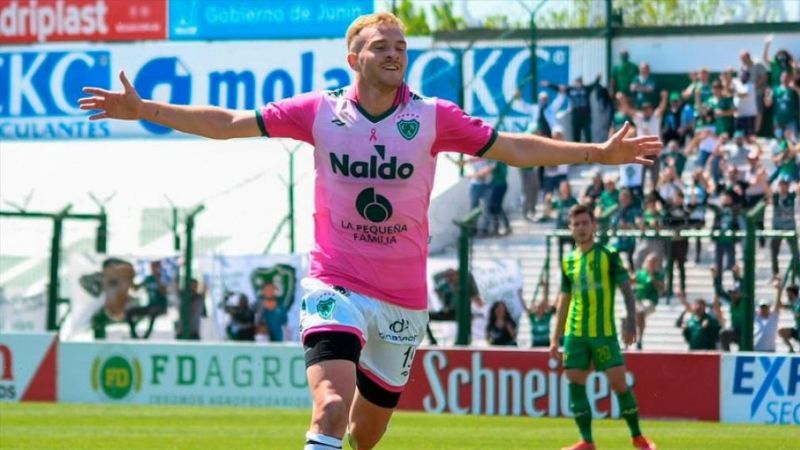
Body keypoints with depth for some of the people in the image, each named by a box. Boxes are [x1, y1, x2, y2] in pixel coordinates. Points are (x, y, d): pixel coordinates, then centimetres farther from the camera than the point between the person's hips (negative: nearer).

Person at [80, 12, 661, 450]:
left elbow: (513, 148, 1)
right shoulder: (319, 111, -1)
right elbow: (228, 123, 1)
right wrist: (143, 109, -4)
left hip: (403, 300, 2)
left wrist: (597, 153, -6)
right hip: (335, 287, -2)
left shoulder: (433, 118, 0)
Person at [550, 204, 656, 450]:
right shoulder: (568, 262, 10)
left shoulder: (608, 256, -1)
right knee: (575, 383, -4)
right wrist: (555, 338, 13)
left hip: (604, 332, -4)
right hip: (575, 334, 4)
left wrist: (630, 321, -20)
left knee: (618, 383, -5)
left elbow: (627, 290, -6)